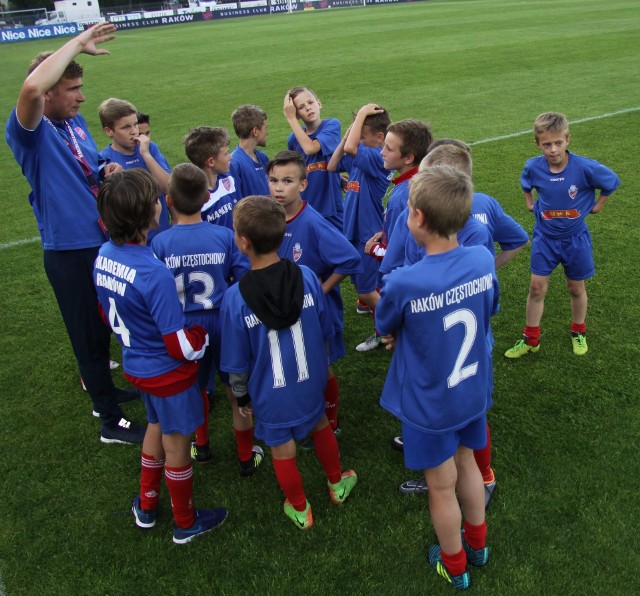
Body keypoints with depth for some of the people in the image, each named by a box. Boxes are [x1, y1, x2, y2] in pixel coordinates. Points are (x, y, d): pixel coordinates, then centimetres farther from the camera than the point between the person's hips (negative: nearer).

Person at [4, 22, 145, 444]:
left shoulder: (76, 122, 7)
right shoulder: (31, 132, -16)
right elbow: (31, 88, -38)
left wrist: (106, 171, -2)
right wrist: (78, 43, -28)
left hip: (103, 243, 8)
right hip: (70, 253, -8)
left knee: (103, 327, 23)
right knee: (89, 334, 5)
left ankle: (103, 388, 45)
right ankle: (112, 422, 20)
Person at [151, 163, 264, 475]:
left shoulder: (159, 243, -14)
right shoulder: (225, 235, -13)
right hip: (224, 323, 0)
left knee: (194, 390, 24)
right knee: (238, 392, 16)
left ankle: (201, 447, 43)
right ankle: (246, 457, 30)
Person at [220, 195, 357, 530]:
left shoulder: (235, 298, -25)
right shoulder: (306, 277, -18)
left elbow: (237, 361, -13)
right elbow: (325, 332, -2)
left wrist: (240, 395, 6)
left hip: (271, 395, -3)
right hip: (311, 380, 3)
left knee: (282, 452, 19)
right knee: (320, 426, 29)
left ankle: (300, 510, 41)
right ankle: (337, 484, 51)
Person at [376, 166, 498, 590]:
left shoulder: (402, 283, -31)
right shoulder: (484, 261, -16)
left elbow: (386, 330, -11)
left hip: (429, 405, -5)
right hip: (473, 392, 5)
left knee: (442, 488, 18)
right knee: (466, 464, 29)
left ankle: (454, 566, 43)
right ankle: (477, 544, 52)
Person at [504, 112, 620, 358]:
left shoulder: (585, 167, -22)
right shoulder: (533, 167, -15)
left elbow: (612, 181, -2)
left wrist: (598, 205, 2)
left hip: (575, 238, -1)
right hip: (544, 237, 1)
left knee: (576, 288, 13)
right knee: (537, 288, 3)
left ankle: (579, 332, 36)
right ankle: (531, 339, 17)